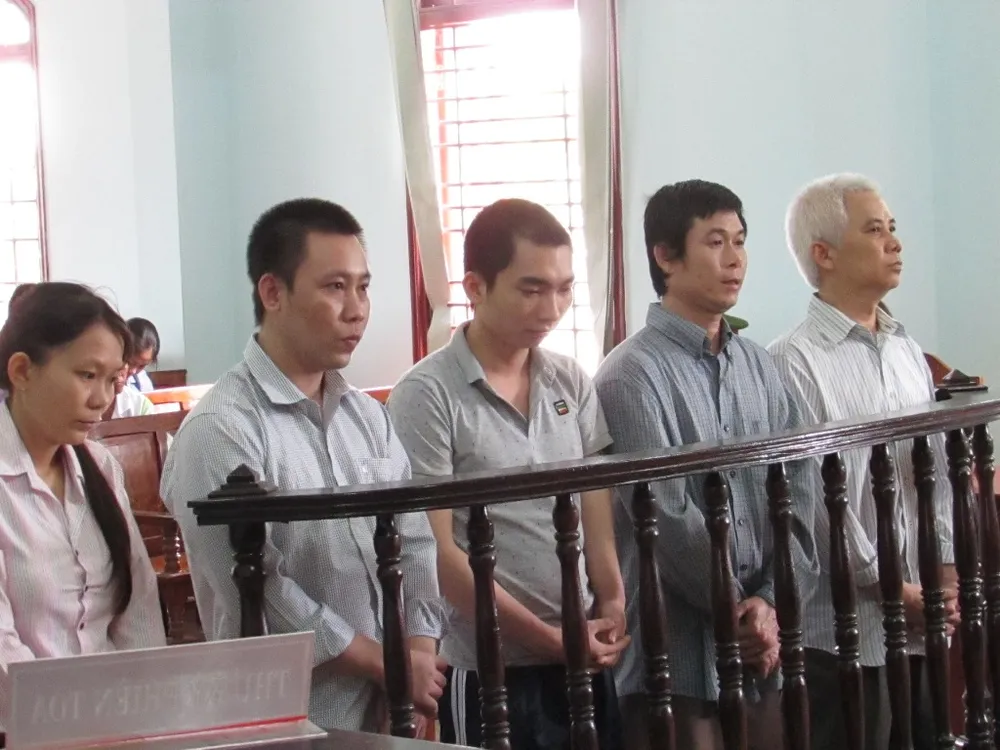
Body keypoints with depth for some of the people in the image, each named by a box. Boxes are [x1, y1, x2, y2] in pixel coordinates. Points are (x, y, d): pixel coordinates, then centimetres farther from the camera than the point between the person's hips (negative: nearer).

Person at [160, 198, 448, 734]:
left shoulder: (367, 416, 8)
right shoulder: (221, 432, -16)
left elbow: (413, 541, 8)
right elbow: (257, 595, -20)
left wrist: (418, 658, -7)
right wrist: (388, 664, -13)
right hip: (288, 725, -6)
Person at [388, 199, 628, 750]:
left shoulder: (571, 383, 6)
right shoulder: (427, 396, -11)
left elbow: (595, 511, 11)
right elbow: (436, 552, -13)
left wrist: (612, 606, -3)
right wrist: (547, 638, -11)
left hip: (584, 659, 5)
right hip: (490, 672, -5)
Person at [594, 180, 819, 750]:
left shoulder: (759, 366, 11)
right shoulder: (633, 375, -10)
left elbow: (798, 494, 6)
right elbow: (667, 519, -14)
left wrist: (772, 602, -7)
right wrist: (740, 610, -7)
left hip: (762, 646, 6)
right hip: (677, 652, -6)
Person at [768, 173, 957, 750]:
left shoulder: (909, 351, 12)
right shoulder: (796, 362, -12)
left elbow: (938, 468, 14)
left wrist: (946, 570, 2)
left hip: (924, 615, 7)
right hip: (848, 624, -7)